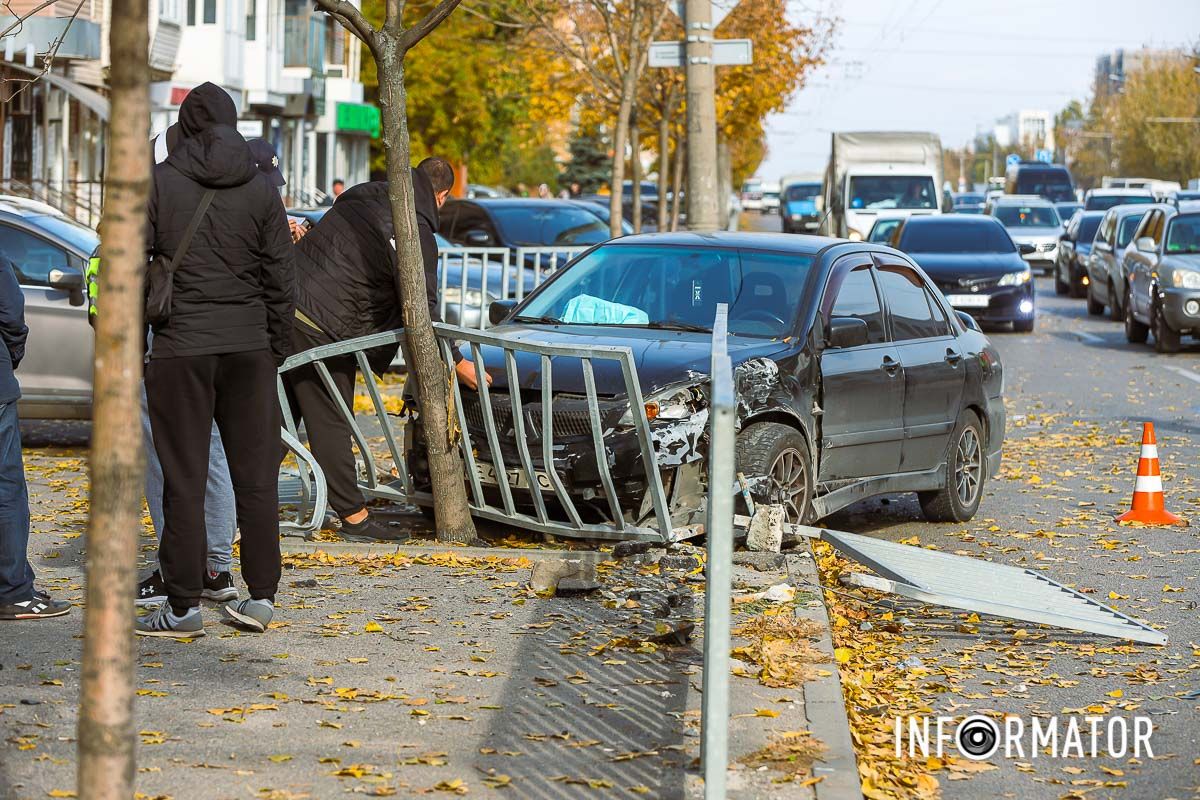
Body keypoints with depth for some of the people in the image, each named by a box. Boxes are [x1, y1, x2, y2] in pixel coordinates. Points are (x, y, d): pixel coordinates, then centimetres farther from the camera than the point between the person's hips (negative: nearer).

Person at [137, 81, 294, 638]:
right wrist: (276, 352, 14)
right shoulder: (261, 189, 4)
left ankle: (184, 606, 2)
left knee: (184, 478, 1)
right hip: (249, 345, 3)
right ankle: (261, 596, 11)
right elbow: (280, 281, 6)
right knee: (255, 474, 8)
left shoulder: (158, 182, -3)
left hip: (180, 346, -3)